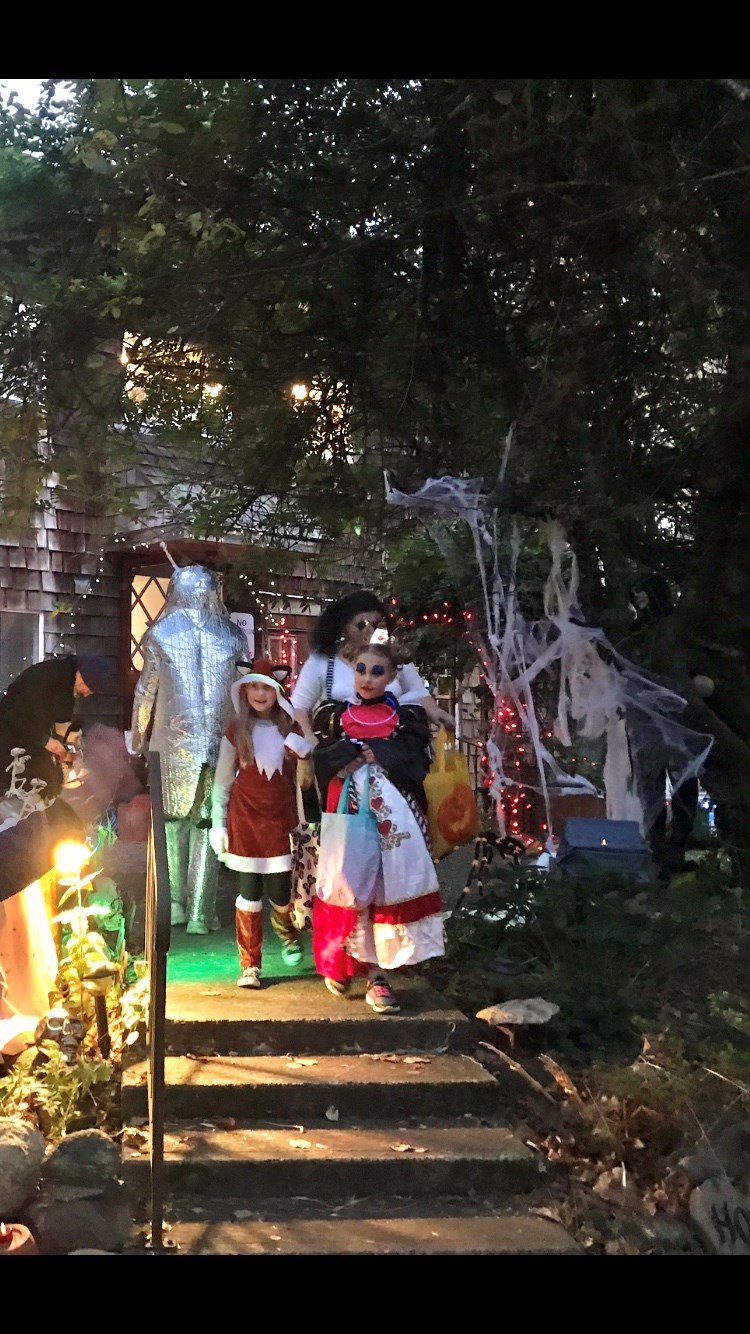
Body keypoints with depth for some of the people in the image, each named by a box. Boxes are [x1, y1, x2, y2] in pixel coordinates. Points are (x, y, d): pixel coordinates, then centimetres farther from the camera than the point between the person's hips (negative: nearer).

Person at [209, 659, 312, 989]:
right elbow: (222, 783, 2)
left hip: (281, 818, 1)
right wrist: (218, 825, -2)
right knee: (249, 891, 0)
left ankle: (287, 935, 36)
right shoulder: (236, 732, 1)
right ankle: (249, 966, 9)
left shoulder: (290, 730, 4)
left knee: (280, 890, 2)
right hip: (246, 819, -1)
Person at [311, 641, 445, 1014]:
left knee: (388, 887, -7)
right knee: (349, 888, -4)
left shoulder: (407, 718, 9)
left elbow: (415, 764, -4)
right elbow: (324, 760, 1)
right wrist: (362, 753, -10)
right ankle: (339, 962, 16)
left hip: (393, 816, 0)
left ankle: (376, 975, -1)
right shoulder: (337, 715, 12)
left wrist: (369, 753, -7)